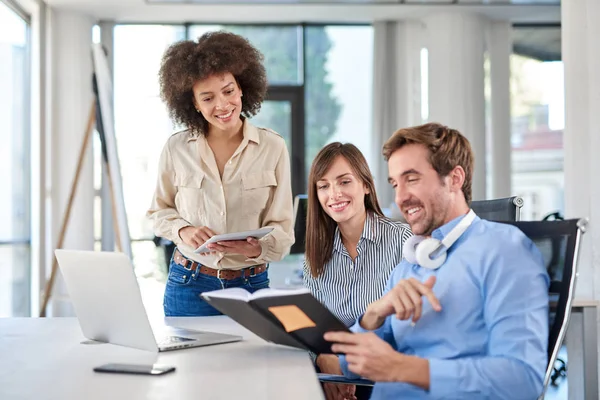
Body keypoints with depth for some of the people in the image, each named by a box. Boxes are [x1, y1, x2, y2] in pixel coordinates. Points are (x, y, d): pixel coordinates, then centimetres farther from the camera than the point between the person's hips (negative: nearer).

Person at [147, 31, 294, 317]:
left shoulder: (273, 148, -5)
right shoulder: (176, 149, -2)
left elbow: (282, 228, -5)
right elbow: (160, 211, 9)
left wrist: (257, 248, -25)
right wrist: (183, 231, -12)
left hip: (251, 285, 0)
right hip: (188, 285, 0)